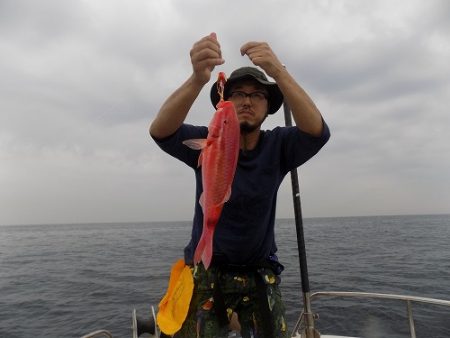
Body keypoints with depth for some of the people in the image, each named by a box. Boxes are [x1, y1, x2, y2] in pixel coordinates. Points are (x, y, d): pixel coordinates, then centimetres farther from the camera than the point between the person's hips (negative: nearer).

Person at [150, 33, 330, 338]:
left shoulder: (277, 146, -8)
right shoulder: (205, 142, -11)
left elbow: (317, 132, -28)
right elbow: (160, 131, -29)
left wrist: (279, 72, -40)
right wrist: (197, 79, -47)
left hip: (260, 275, 2)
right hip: (206, 273, -1)